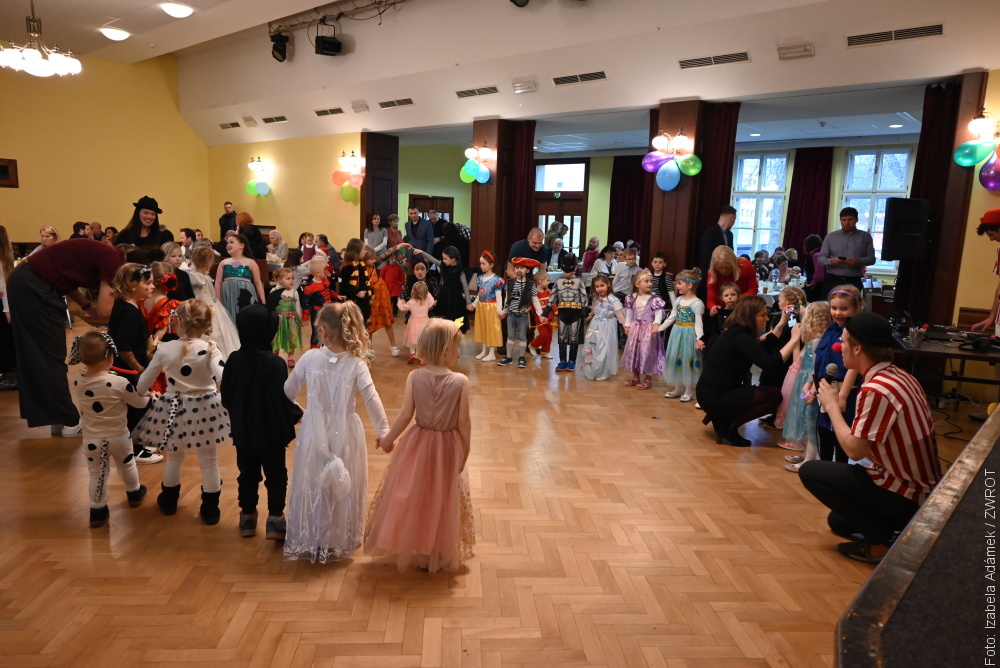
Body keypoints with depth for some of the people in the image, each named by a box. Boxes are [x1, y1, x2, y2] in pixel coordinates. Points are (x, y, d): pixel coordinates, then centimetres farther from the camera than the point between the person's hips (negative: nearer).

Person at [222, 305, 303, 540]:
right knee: (276, 475, 10)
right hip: (271, 431, -5)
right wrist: (299, 415, -2)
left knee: (247, 474, 19)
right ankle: (275, 520, 9)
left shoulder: (234, 359, -5)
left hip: (243, 430, 5)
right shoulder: (274, 363, -22)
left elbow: (226, 396, 3)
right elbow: (282, 400, -20)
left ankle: (247, 517, 29)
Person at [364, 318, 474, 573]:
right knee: (441, 499, 17)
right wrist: (466, 450, 1)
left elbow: (405, 415, -11)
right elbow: (463, 422, -14)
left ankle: (408, 548, 37)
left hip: (418, 446, 1)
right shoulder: (460, 381, -19)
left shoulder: (414, 377, -14)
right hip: (448, 448, -1)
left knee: (412, 498, 20)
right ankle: (436, 554, 32)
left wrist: (388, 439, 4)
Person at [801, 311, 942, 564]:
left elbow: (854, 450, -22)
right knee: (838, 522, 25)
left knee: (810, 471, -6)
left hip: (906, 496, -10)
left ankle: (883, 539, -4)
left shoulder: (876, 389, -27)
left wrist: (831, 406, -12)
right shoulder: (900, 376, 3)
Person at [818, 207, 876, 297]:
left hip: (854, 282, 0)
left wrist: (859, 261, -14)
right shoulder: (830, 236, 8)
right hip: (832, 280, 0)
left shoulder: (865, 237, 9)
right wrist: (831, 261, -16)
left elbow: (872, 258, 6)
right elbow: (821, 258, 6)